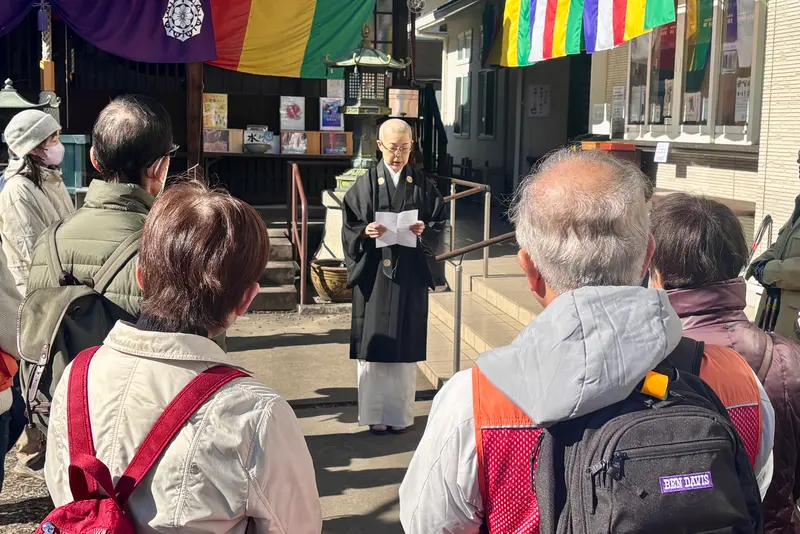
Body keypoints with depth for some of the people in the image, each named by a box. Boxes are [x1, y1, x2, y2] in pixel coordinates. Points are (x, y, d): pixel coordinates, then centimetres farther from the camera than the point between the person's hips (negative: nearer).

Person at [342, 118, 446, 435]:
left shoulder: (423, 186, 7)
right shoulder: (366, 185, 3)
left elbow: (439, 224, 6)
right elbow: (349, 228, 2)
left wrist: (424, 231, -13)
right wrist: (366, 232, -18)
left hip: (410, 276, 1)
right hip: (374, 273, -1)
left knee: (406, 346, 4)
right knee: (374, 343, 0)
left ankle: (400, 413, 14)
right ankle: (374, 413, 10)